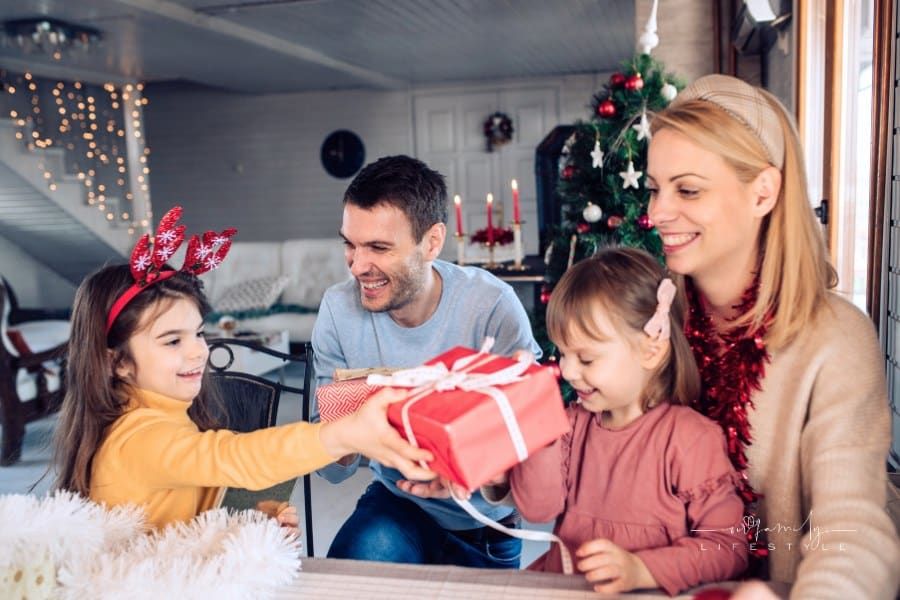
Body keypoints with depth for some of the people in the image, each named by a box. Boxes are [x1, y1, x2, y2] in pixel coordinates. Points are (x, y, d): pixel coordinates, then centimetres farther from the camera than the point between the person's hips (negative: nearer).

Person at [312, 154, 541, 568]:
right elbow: (335, 472, -9)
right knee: (367, 548, -28)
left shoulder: (491, 305, -22)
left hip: (484, 520, 0)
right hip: (395, 501, 1)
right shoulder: (338, 309, -13)